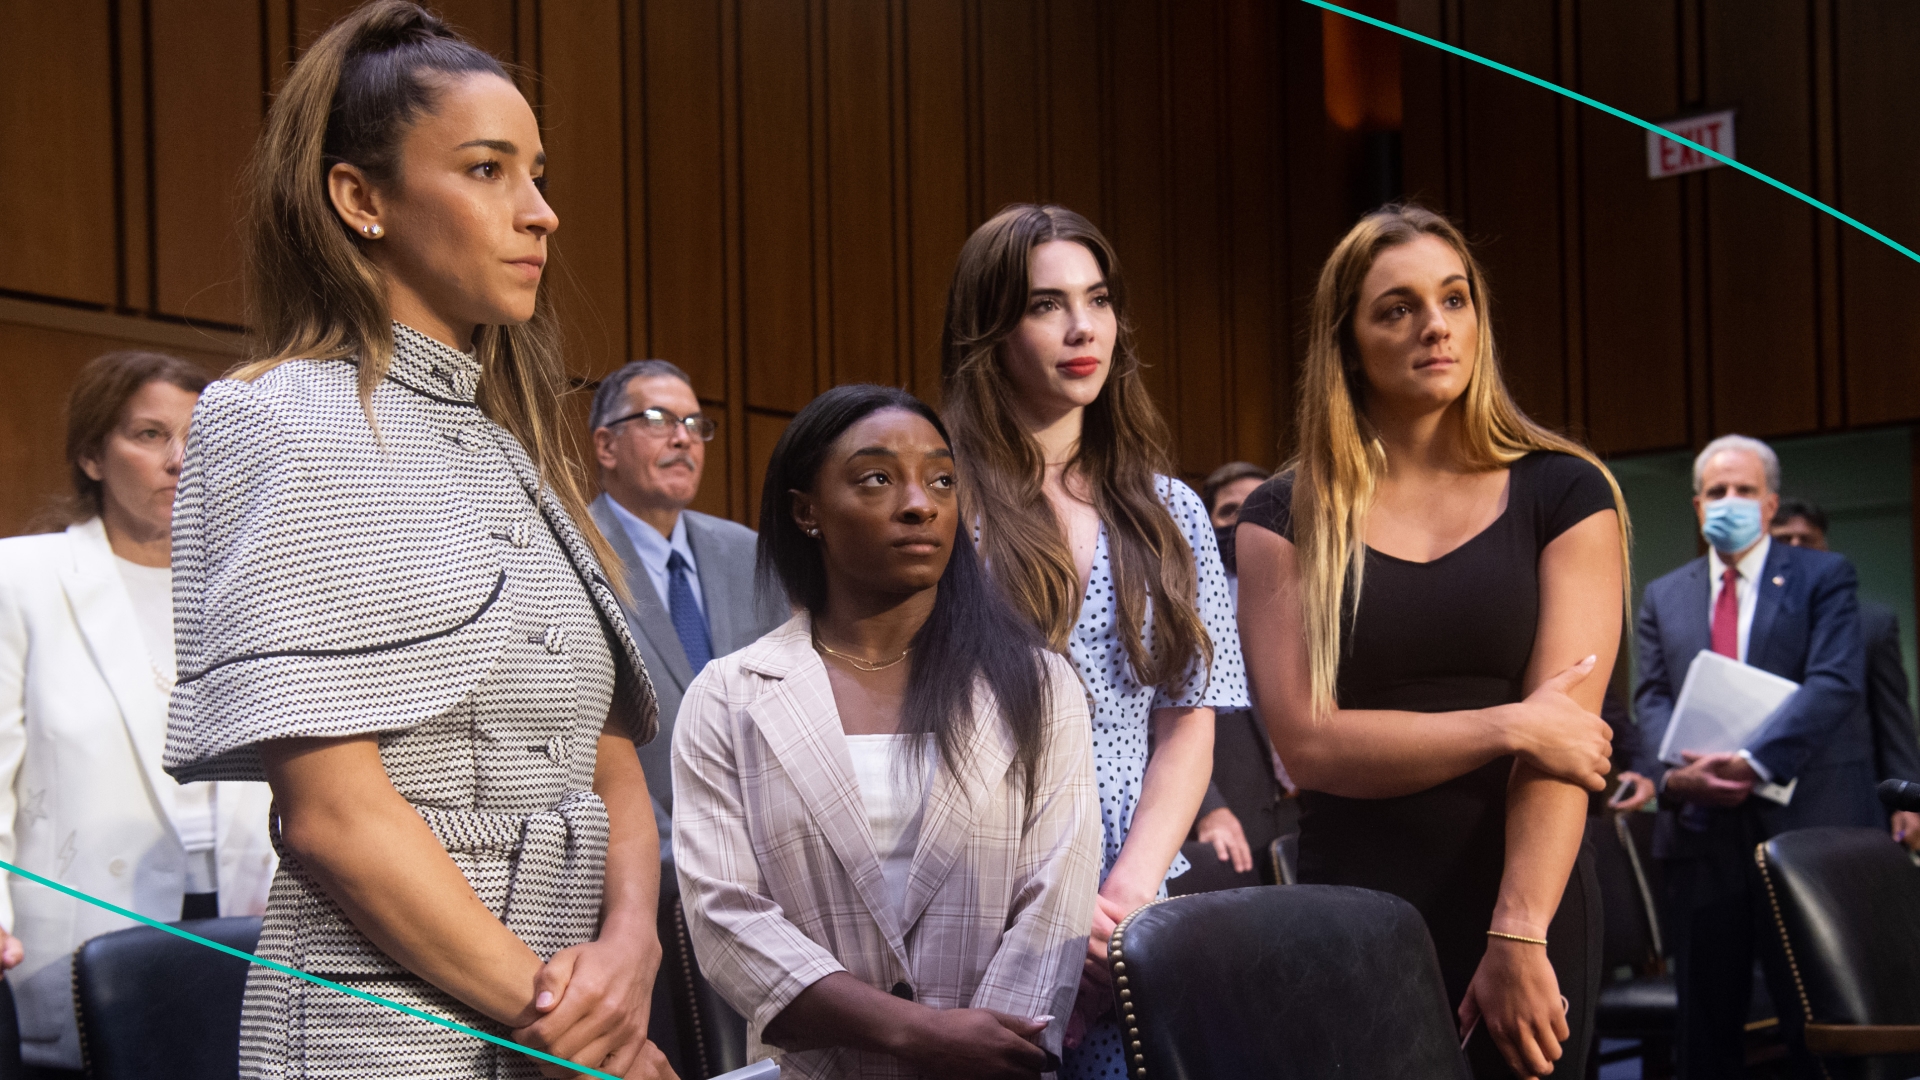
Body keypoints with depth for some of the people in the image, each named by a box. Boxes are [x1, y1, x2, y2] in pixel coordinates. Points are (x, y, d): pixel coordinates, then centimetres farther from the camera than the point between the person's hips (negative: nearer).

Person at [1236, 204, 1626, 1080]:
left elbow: (1563, 729, -9)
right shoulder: (1286, 519, 3)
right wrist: (1508, 728, -12)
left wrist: (1519, 934, -17)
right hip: (1347, 917, 1)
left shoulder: (1562, 494, 1)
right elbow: (1306, 741, -7)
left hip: (1528, 908, 0)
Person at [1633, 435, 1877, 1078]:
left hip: (1805, 820, -3)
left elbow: (1834, 682, -10)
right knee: (1706, 1018, 7)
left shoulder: (1823, 578, 4)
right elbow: (1652, 699, 5)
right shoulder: (1662, 598, 15)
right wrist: (1672, 773, -16)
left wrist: (1754, 761, -22)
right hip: (1702, 829, 3)